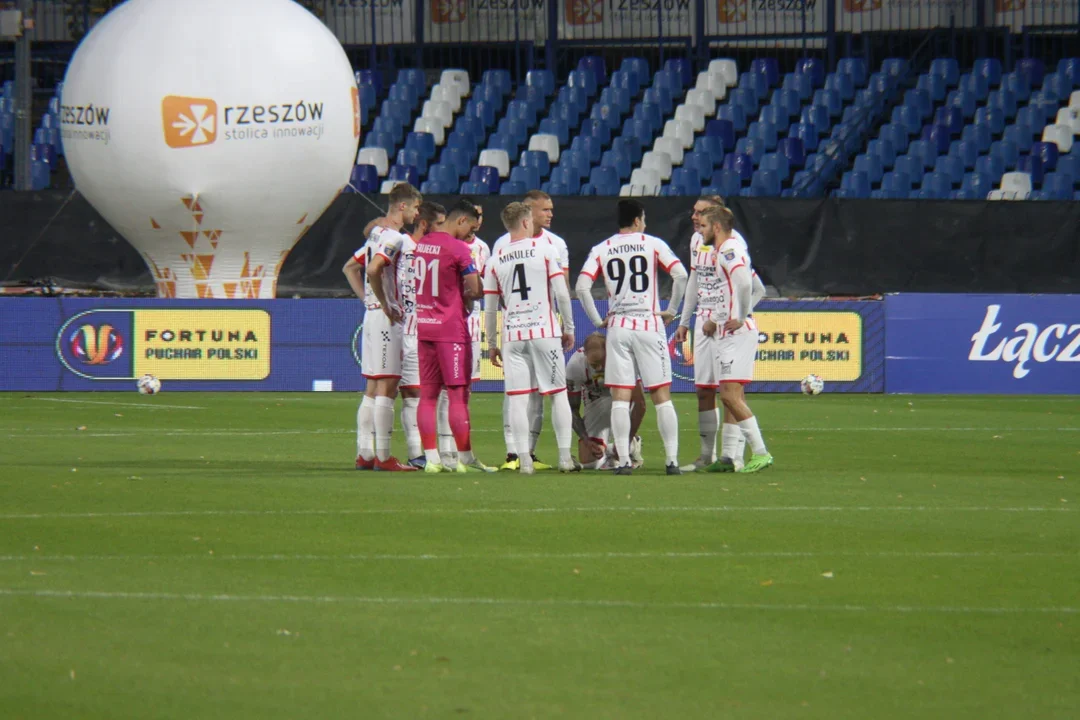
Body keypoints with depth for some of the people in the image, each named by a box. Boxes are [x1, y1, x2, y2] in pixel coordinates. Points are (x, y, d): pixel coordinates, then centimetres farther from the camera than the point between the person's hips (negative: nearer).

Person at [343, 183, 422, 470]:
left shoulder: (377, 234, 17)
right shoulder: (393, 237, -13)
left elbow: (350, 268, 25)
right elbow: (373, 270, -28)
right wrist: (386, 305, -18)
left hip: (373, 316, 10)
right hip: (386, 318, -10)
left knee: (373, 388, 11)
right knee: (386, 387, -8)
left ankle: (364, 453, 12)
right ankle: (382, 455, -8)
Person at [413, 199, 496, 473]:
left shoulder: (421, 244, 10)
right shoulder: (458, 248, -12)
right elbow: (476, 290, -11)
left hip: (423, 326, 7)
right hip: (451, 329, -7)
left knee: (428, 394, 6)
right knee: (458, 394, -3)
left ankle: (432, 458, 5)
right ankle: (465, 459, 0)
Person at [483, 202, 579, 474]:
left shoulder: (496, 260, 6)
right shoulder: (545, 250, -1)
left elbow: (490, 308, 9)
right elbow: (562, 293, -5)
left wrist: (491, 345, 18)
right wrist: (569, 328, 6)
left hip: (512, 335, 2)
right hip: (545, 331, -2)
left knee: (518, 398, 1)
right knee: (558, 393, 7)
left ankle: (524, 459, -3)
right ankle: (565, 457, 5)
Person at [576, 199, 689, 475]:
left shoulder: (601, 250, 6)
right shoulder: (652, 244, 1)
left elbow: (582, 287, -5)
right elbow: (680, 275, -10)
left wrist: (597, 320, 4)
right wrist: (671, 310, 0)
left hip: (617, 328, 1)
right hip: (650, 325, -1)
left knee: (620, 398, 2)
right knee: (662, 395, 3)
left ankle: (623, 460, -4)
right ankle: (672, 460, -1)